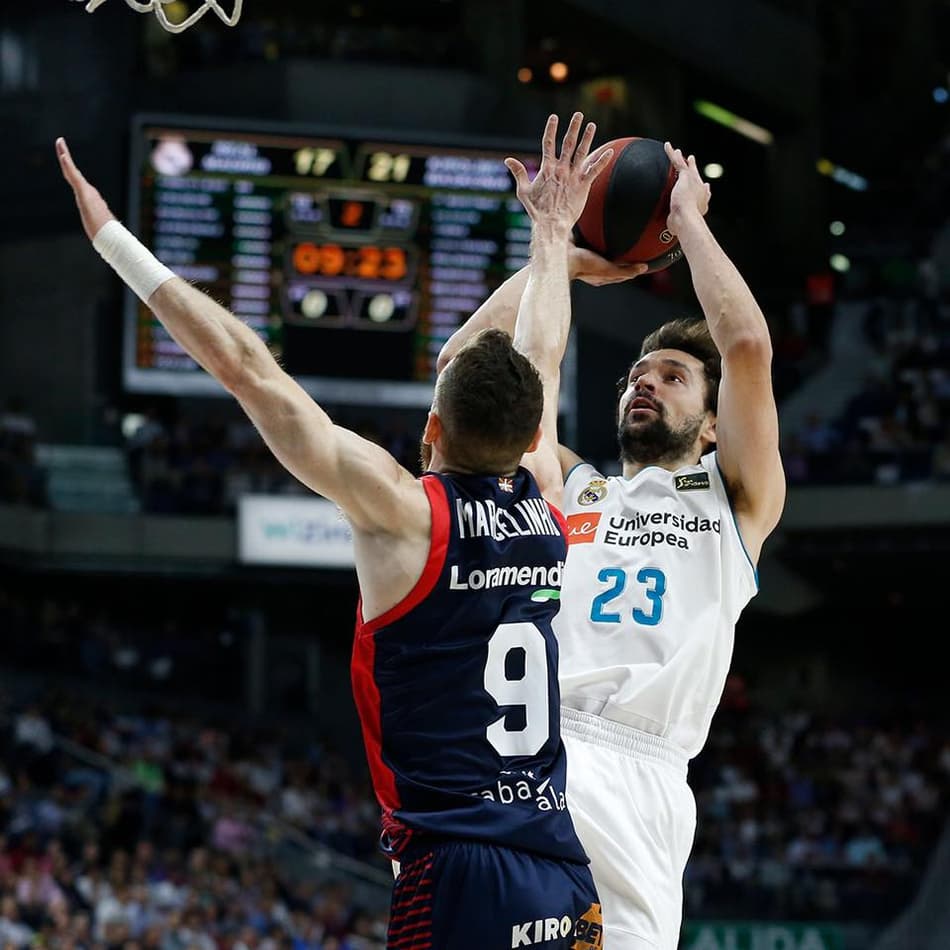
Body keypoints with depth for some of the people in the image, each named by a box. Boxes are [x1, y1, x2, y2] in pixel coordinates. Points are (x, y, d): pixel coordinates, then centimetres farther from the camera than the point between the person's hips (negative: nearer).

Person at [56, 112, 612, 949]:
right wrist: (551, 229, 41)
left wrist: (117, 242, 0)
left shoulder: (404, 513, -6)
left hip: (456, 878, -6)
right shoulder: (547, 509, 9)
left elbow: (249, 370, -4)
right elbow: (541, 358, 27)